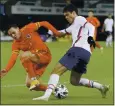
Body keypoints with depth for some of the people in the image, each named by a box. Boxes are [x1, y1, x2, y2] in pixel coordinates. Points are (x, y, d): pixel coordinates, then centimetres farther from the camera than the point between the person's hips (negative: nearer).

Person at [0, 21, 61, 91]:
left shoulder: (28, 29, -11)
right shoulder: (15, 44, 0)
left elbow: (44, 23, -6)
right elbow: (13, 58, -13)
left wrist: (56, 33, -12)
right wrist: (6, 70, -30)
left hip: (45, 55, -7)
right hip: (35, 62, 7)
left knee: (23, 55, -29)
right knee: (29, 84, -1)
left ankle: (34, 80, -21)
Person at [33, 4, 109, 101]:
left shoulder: (79, 19, 6)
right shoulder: (74, 26, 32)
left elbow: (91, 26, -11)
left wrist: (90, 37, -31)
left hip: (78, 50, -10)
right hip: (86, 53, 10)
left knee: (56, 71, -15)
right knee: (74, 81, 21)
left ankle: (46, 95, -31)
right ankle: (101, 87, 15)